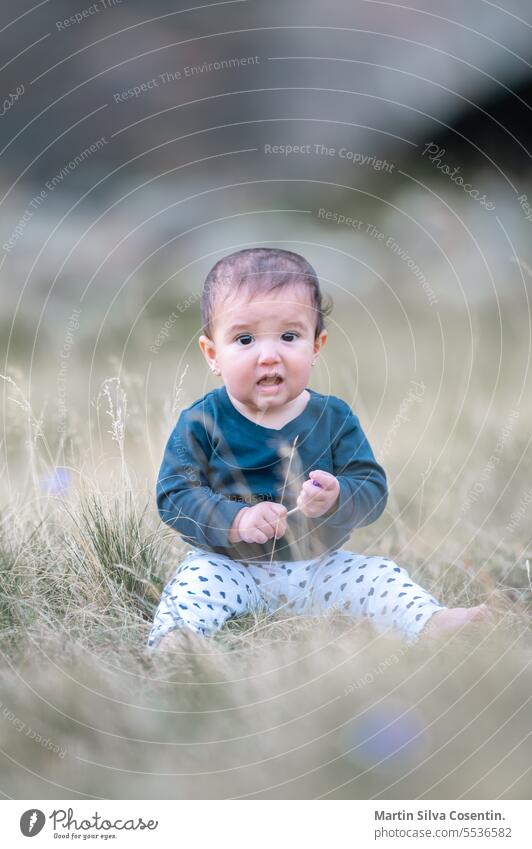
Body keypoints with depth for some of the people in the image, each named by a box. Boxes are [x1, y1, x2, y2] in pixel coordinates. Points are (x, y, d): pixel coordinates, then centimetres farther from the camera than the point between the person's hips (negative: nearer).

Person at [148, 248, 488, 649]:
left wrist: (336, 499, -30)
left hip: (320, 564, 3)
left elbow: (373, 488, -6)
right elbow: (174, 495, -12)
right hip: (229, 566, -2)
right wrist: (236, 520, -28)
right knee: (194, 583, -28)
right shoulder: (202, 422, -8)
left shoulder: (334, 417, -3)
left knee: (381, 576, -13)